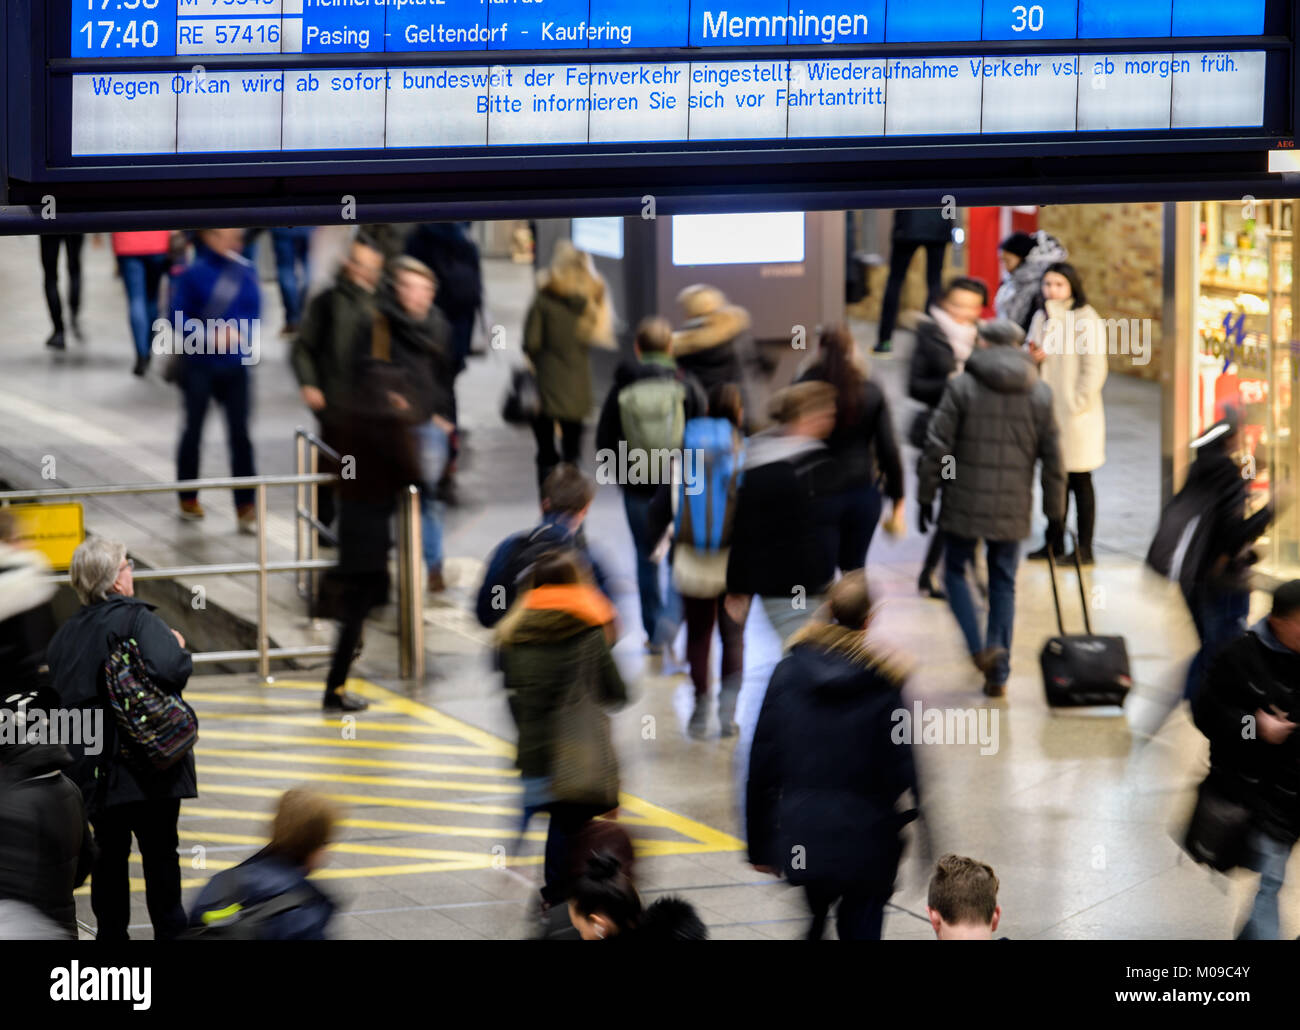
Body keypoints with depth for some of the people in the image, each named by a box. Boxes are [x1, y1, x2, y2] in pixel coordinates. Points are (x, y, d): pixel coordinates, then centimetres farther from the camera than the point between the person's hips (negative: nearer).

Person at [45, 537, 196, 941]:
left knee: (109, 854, 14)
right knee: (160, 854, 4)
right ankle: (170, 931, 8)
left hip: (92, 770, 6)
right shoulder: (136, 619, -13)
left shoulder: (64, 635, 8)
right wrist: (179, 648, -8)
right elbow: (169, 669, -28)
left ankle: (111, 934, 18)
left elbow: (55, 695, 10)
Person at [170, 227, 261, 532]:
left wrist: (237, 332, -12)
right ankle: (188, 499, 28)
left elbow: (253, 311, 7)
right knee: (194, 429, 12)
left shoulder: (245, 272, 0)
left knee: (239, 434, -3)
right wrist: (210, 336, -20)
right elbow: (180, 316, -8)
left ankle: (245, 507, -1)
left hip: (234, 366, 2)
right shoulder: (194, 274, -10)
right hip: (199, 365, -2)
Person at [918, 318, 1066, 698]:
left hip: (965, 505, -2)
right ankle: (998, 673, 10)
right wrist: (1054, 513, 11)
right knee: (1003, 585, 12)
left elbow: (937, 447, -6)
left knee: (955, 571, 14)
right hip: (1012, 510, 2)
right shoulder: (1039, 393, 4)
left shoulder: (962, 386, -4)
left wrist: (926, 497, 2)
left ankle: (980, 648, -6)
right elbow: (1053, 459, 5)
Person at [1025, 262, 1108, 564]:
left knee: (1079, 480, 0)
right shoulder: (1042, 318, 11)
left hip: (1076, 412, -6)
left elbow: (1094, 368, -12)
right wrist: (1033, 357, -5)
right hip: (1047, 410, 6)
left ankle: (1084, 547, 6)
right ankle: (1055, 542, 20)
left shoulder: (1086, 319, -10)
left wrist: (1077, 403, -15)